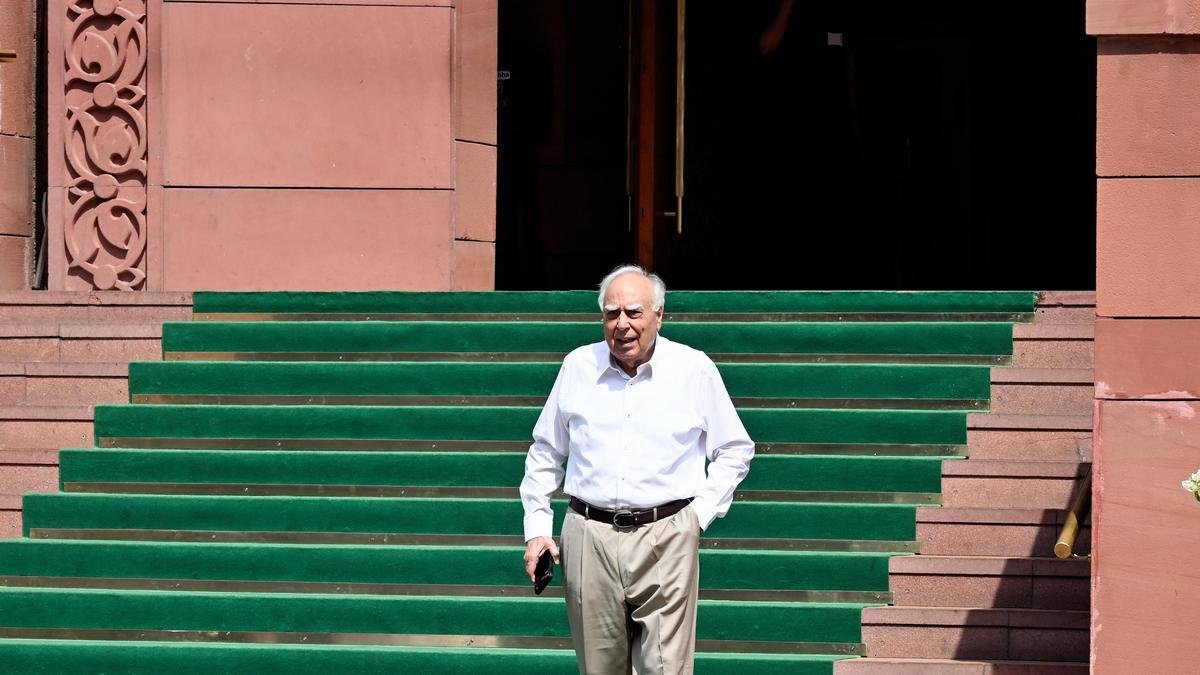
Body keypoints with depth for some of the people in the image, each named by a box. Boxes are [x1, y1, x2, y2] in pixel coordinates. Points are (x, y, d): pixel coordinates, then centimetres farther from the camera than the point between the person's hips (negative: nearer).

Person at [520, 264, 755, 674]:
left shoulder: (695, 370, 2)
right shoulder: (578, 367, 8)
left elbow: (735, 451, 12)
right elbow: (545, 454, 18)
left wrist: (701, 513, 2)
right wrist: (537, 528, 11)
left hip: (666, 537, -2)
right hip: (589, 538, 2)